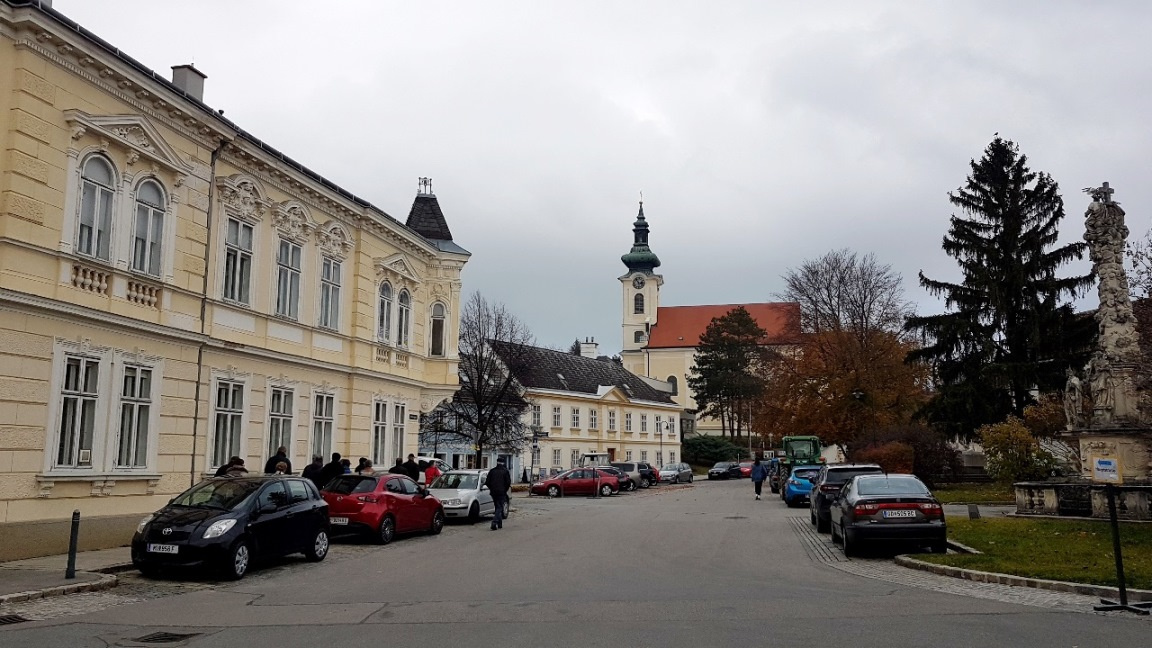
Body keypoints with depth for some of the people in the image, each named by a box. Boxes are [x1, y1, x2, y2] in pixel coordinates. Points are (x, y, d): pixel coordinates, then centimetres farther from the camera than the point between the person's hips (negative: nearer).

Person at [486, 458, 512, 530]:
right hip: (502, 492, -4)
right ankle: (494, 522, -21)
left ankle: (500, 524, 20)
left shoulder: (492, 471, 6)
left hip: (494, 492, 4)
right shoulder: (505, 471, -4)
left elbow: (487, 482, 4)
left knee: (498, 507, 16)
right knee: (499, 508, -3)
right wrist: (505, 490, 7)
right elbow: (508, 482, -9)